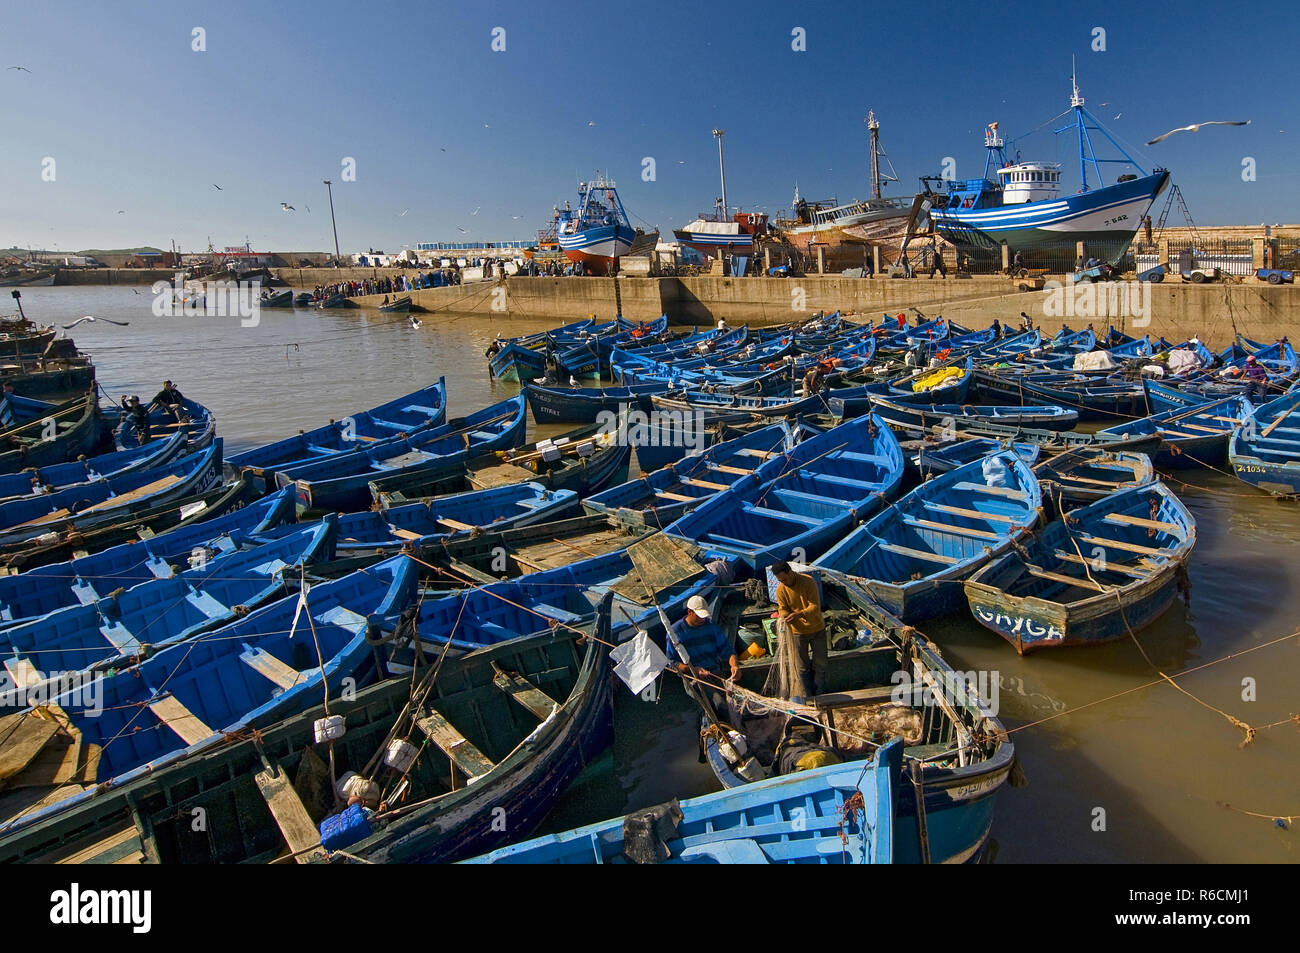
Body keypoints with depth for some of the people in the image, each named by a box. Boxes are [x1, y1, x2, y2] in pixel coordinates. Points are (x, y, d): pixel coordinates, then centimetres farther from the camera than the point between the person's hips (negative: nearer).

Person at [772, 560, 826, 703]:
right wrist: (784, 617, -26)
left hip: (817, 628, -2)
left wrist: (799, 614, -39)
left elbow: (815, 606, -23)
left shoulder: (809, 582, -21)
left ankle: (818, 694, 23)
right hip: (798, 631, 2)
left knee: (820, 663, 8)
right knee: (802, 666, 7)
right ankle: (807, 696, 20)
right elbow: (783, 608, -2)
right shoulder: (781, 589, -10)